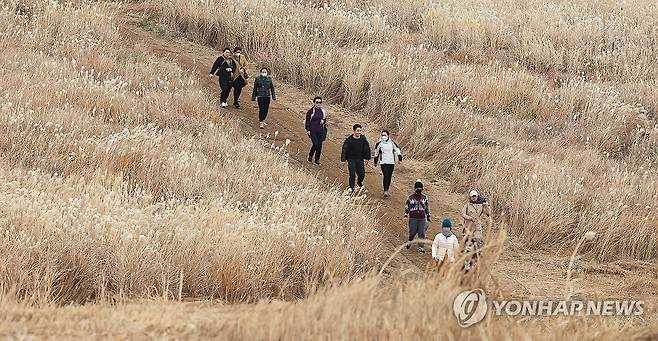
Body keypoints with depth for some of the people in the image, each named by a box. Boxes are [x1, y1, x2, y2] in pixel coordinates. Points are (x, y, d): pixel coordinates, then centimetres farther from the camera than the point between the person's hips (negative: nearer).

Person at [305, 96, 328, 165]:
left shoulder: (323, 111, 10)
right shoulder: (311, 111, -4)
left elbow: (324, 122, 19)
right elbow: (307, 121, -1)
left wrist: (325, 131, 16)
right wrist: (308, 130, -8)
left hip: (320, 131, 4)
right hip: (312, 131, -4)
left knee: (319, 145, 2)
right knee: (315, 144, -16)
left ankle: (317, 159, 15)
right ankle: (310, 156, 8)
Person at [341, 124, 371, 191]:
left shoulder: (363, 139, 0)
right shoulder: (349, 140, -11)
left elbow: (367, 149, 11)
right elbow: (344, 150, -9)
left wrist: (367, 158, 11)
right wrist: (343, 159, -16)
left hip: (360, 159, 3)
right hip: (351, 159, -3)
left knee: (362, 174, 5)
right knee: (352, 174, -9)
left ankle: (359, 182, 38)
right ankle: (351, 187, 8)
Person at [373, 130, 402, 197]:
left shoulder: (392, 142, -1)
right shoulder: (379, 143, -3)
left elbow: (397, 150, 9)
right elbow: (376, 153, 11)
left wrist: (400, 159, 3)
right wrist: (375, 162, 17)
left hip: (391, 162, 2)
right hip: (383, 163, -2)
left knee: (389, 177, 9)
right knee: (386, 176, -14)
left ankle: (387, 190, 24)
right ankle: (385, 191, -14)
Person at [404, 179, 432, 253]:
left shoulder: (424, 197, 11)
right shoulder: (411, 197, 4)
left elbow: (427, 207, 20)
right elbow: (407, 206, 8)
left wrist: (428, 216, 20)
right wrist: (406, 214, -4)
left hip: (422, 218, 1)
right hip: (413, 218, -1)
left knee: (422, 233, -5)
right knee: (413, 232, 0)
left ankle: (421, 247, 0)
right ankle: (409, 241, 31)